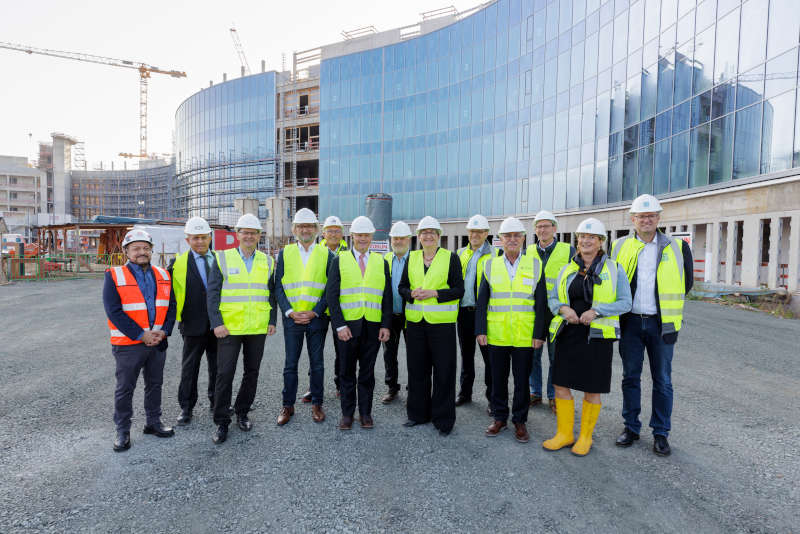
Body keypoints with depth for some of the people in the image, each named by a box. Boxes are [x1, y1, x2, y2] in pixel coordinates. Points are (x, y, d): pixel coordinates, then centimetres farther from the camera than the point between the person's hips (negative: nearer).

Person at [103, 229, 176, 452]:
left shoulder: (163, 276, 5)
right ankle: (122, 431, 22)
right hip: (128, 344, -4)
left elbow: (171, 306, 6)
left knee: (155, 384, 15)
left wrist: (163, 331, -9)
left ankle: (153, 423, 31)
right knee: (125, 388, 7)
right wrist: (141, 335, -17)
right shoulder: (114, 277, -7)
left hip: (158, 342, 4)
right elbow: (114, 312, -14)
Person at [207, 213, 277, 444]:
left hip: (258, 329, 3)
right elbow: (212, 293, -2)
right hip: (229, 328, -3)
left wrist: (272, 321, 4)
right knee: (224, 374, 0)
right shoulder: (223, 259, 0)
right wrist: (216, 323, -10)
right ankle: (221, 422, 14)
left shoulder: (267, 261, 8)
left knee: (252, 372, 12)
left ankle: (242, 412, 30)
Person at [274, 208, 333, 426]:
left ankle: (317, 404, 22)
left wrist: (314, 312, -10)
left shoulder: (326, 254, 3)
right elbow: (278, 287, 3)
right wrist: (290, 312, -8)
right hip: (291, 318, 1)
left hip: (317, 318, 0)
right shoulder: (285, 253, 6)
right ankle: (288, 406, 21)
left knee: (317, 363, 9)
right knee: (290, 364, 7)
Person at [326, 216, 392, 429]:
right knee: (347, 371, 8)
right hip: (348, 325, -1)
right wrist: (340, 325, -10)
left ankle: (365, 413, 23)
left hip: (373, 326, 1)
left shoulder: (381, 262, 9)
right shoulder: (339, 261, 3)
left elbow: (387, 296, 8)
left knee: (367, 371, 10)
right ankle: (347, 414, 21)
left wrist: (386, 325, -1)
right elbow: (331, 295, -2)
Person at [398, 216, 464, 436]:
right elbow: (402, 286, 13)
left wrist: (434, 293, -17)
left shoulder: (451, 258, -1)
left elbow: (459, 290, -5)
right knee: (417, 370, 12)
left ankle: (443, 419, 16)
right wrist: (412, 293, -9)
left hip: (441, 322, -4)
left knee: (444, 371, 2)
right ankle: (418, 413, 28)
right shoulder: (411, 257, 11)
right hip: (415, 321, 4)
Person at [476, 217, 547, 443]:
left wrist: (539, 333, -5)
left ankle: (520, 421, 25)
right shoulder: (491, 265, 5)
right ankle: (500, 418, 28)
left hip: (525, 337, -1)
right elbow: (482, 302, 5)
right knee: (498, 379, 12)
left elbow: (541, 303, 1)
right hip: (496, 336, 1)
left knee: (522, 380, 9)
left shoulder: (535, 265, 3)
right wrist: (480, 330, -2)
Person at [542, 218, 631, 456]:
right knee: (561, 383, 5)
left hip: (597, 336, -3)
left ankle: (585, 437, 25)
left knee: (592, 389, 7)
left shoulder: (614, 270, 1)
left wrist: (595, 311, -18)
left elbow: (625, 302, -4)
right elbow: (552, 298, 12)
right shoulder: (567, 269, 10)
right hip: (568, 335, 3)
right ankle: (564, 434, 22)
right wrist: (564, 308, -10)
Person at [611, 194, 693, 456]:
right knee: (630, 377, 9)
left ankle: (661, 433, 20)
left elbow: (687, 282, 11)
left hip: (661, 323, -1)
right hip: (630, 322, 1)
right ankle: (631, 427, 23)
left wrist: (667, 305, 10)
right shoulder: (620, 247, 4)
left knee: (662, 380, 7)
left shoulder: (677, 248, 2)